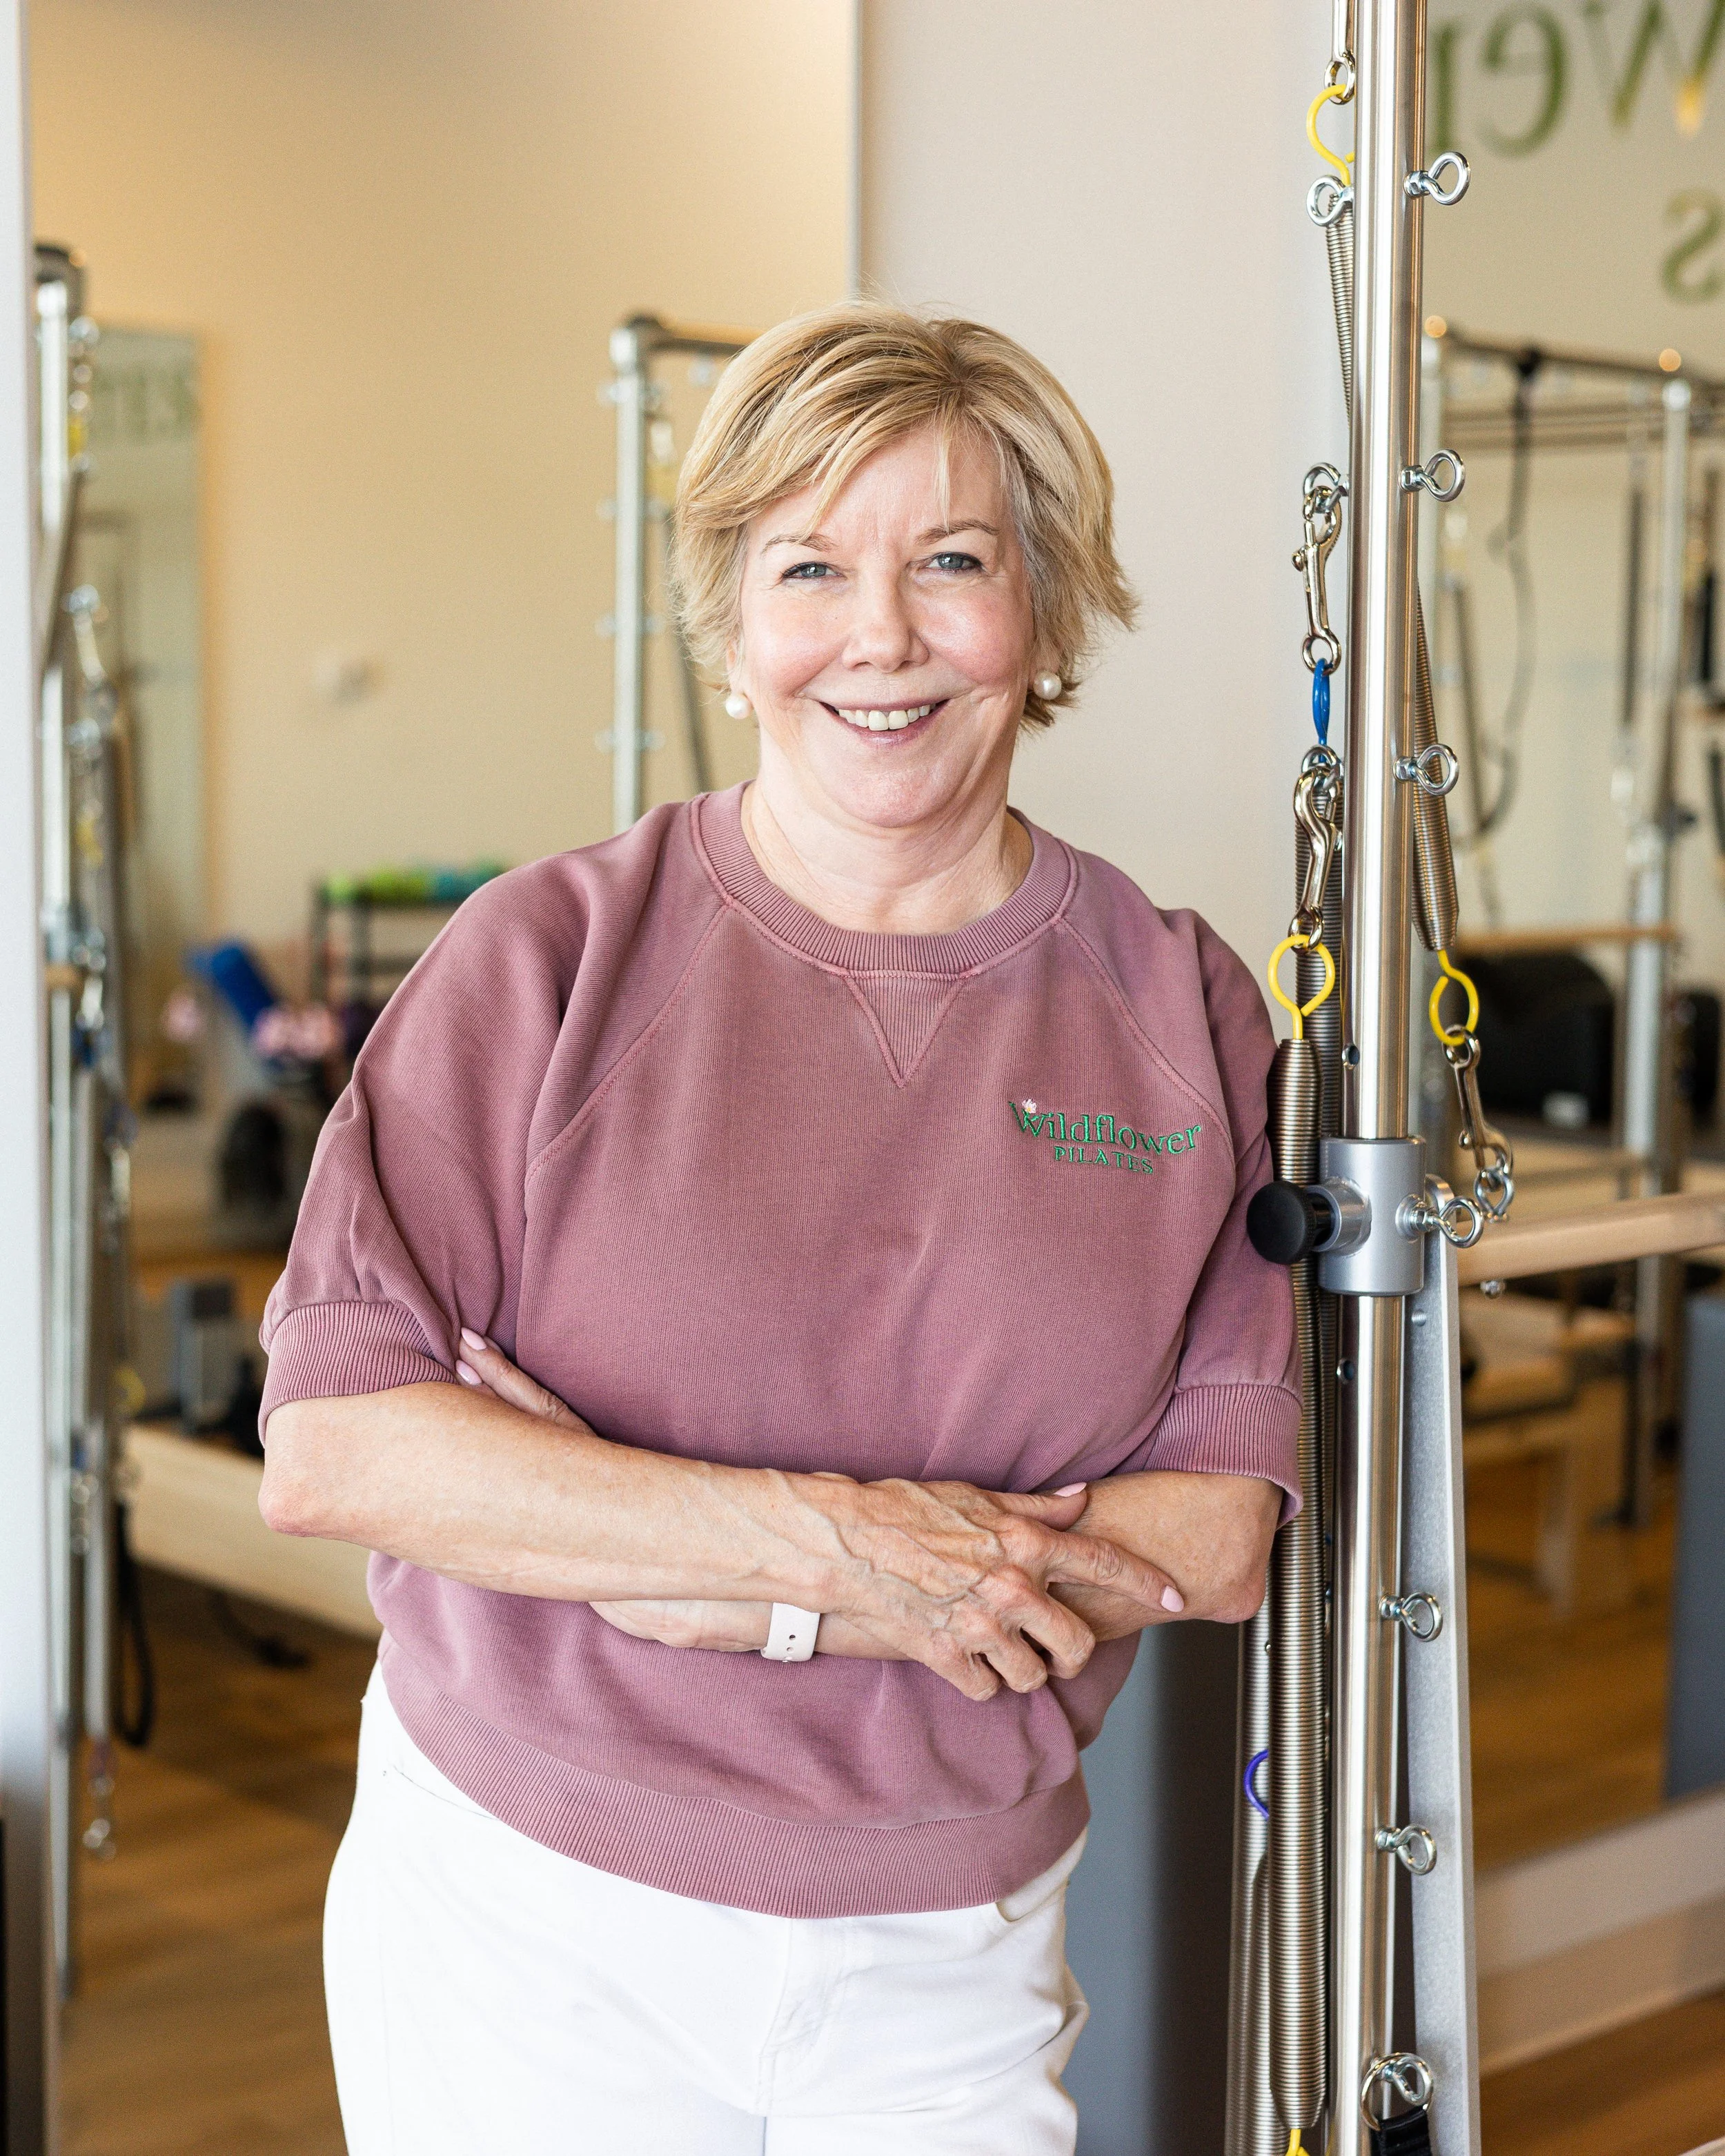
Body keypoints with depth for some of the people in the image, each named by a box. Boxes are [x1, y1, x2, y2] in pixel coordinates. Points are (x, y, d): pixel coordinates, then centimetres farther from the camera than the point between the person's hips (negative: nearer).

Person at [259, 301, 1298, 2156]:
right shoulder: (554, 953, -7)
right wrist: (825, 1536, -20)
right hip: (522, 1928, -1)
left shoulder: (1182, 1010, -2)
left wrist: (722, 1591, -16)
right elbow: (330, 1447, -14)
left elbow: (1219, 1533, -6)